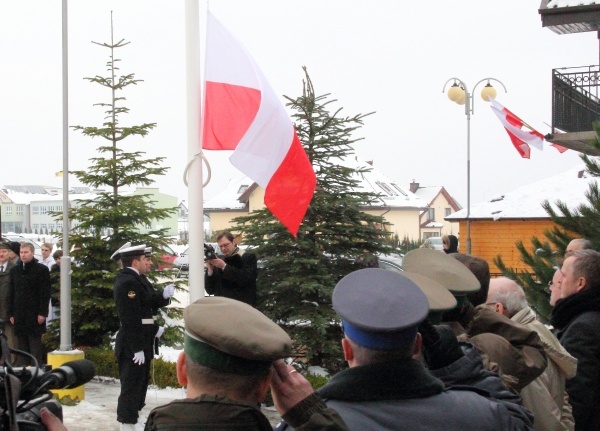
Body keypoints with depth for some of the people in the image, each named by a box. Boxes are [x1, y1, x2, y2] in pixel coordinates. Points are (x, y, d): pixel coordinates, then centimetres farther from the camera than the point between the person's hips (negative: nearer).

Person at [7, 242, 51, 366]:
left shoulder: (41, 269, -1)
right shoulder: (14, 270, 14)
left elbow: (45, 293, -5)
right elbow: (11, 293, 14)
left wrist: (42, 313, -12)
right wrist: (10, 313, 7)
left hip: (34, 314, -5)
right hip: (19, 315, 5)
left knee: (35, 345, -2)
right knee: (21, 345, 6)